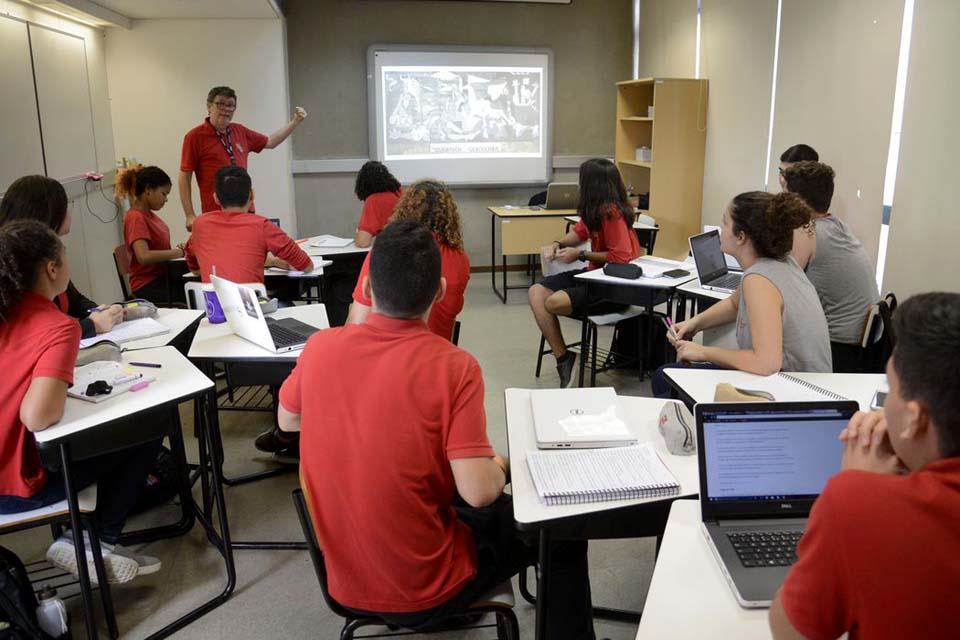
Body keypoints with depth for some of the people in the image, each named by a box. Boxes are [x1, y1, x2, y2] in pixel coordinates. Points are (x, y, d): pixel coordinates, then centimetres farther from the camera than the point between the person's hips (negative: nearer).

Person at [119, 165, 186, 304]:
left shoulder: (149, 214, 11)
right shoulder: (135, 218, -13)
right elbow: (144, 257, -26)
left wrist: (177, 249, -4)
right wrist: (179, 252, -20)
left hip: (163, 277, 8)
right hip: (148, 287, -8)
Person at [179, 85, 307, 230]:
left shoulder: (240, 131, 11)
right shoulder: (194, 136, -3)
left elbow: (270, 142, 26)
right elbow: (184, 178, -5)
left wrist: (295, 121, 20)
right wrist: (190, 216, -11)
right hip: (214, 215, -5)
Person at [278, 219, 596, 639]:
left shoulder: (319, 347, -10)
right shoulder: (453, 367, -24)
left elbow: (287, 420, 8)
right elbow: (479, 492, -25)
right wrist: (500, 466, -4)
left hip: (344, 580, 5)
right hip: (425, 591, -5)